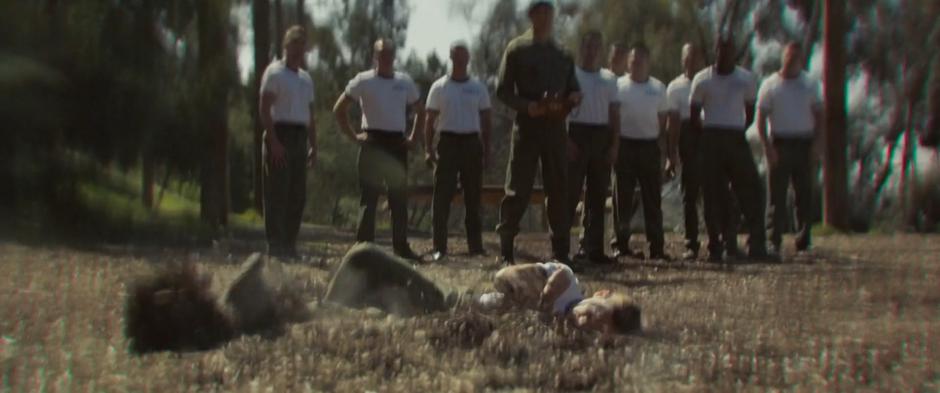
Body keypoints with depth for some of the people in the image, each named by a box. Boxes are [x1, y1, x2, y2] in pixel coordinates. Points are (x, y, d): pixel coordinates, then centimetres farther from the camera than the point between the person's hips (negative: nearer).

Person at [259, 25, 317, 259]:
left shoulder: (306, 78, 20)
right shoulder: (274, 73, -2)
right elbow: (264, 109, -10)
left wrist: (313, 146, 15)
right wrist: (274, 141, -18)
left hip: (300, 137, 7)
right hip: (280, 135, -7)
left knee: (297, 194, 6)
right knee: (277, 193, -8)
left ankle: (290, 245, 12)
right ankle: (275, 246, -6)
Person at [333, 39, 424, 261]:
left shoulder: (405, 82, 10)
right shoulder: (363, 81, -1)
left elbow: (419, 111, 22)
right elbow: (339, 109, 1)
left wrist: (413, 138, 10)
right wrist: (353, 136, -5)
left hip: (397, 143, 4)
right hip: (373, 142, -4)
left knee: (399, 197, 7)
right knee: (369, 197, -4)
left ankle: (401, 246, 14)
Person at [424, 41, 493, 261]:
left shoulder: (478, 88, 9)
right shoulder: (439, 87, 4)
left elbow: (485, 121, 12)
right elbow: (430, 121, 3)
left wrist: (486, 150, 5)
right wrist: (428, 149, -5)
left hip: (472, 144, 2)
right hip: (448, 142, -2)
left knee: (473, 197, 5)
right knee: (442, 196, -6)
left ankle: (476, 246, 11)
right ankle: (439, 247, -4)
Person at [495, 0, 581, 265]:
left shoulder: (562, 53, 14)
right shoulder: (517, 49, 2)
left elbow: (573, 89, 18)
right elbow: (503, 90, -3)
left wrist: (573, 98, -6)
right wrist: (526, 106, -19)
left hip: (555, 127, 4)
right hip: (527, 126, -4)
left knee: (559, 189, 6)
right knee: (518, 189, -4)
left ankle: (561, 251, 12)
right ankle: (505, 250, 3)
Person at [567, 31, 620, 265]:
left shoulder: (609, 80, 13)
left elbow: (615, 115, 12)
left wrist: (614, 145, 1)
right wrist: (567, 140, -12)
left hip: (602, 136, 4)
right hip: (577, 133, -4)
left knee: (597, 195, 5)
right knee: (571, 191, -7)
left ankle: (593, 247, 9)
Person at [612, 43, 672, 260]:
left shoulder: (658, 88, 9)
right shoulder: (618, 86, 3)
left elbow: (663, 121, 13)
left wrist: (670, 151, 9)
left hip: (650, 146, 2)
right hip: (625, 143, -1)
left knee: (653, 198, 2)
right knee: (623, 197, 1)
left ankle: (657, 246, 5)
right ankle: (621, 243, 8)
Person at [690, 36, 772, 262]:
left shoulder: (746, 79, 8)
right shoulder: (702, 80, 3)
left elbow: (750, 112, 15)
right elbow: (694, 115, 6)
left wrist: (740, 131, 5)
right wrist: (704, 136, 2)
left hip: (737, 139, 1)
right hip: (711, 139, -1)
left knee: (751, 191, -5)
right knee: (714, 195, -1)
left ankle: (757, 245, -4)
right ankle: (717, 246, 4)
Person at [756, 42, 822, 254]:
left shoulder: (810, 85, 10)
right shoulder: (770, 85, 4)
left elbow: (818, 116, 11)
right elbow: (761, 118, 1)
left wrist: (816, 144, -1)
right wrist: (767, 147, -9)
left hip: (804, 144, 2)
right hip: (780, 143, -2)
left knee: (805, 195, 2)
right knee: (777, 195, -2)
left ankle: (803, 241, 9)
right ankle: (774, 242, 1)